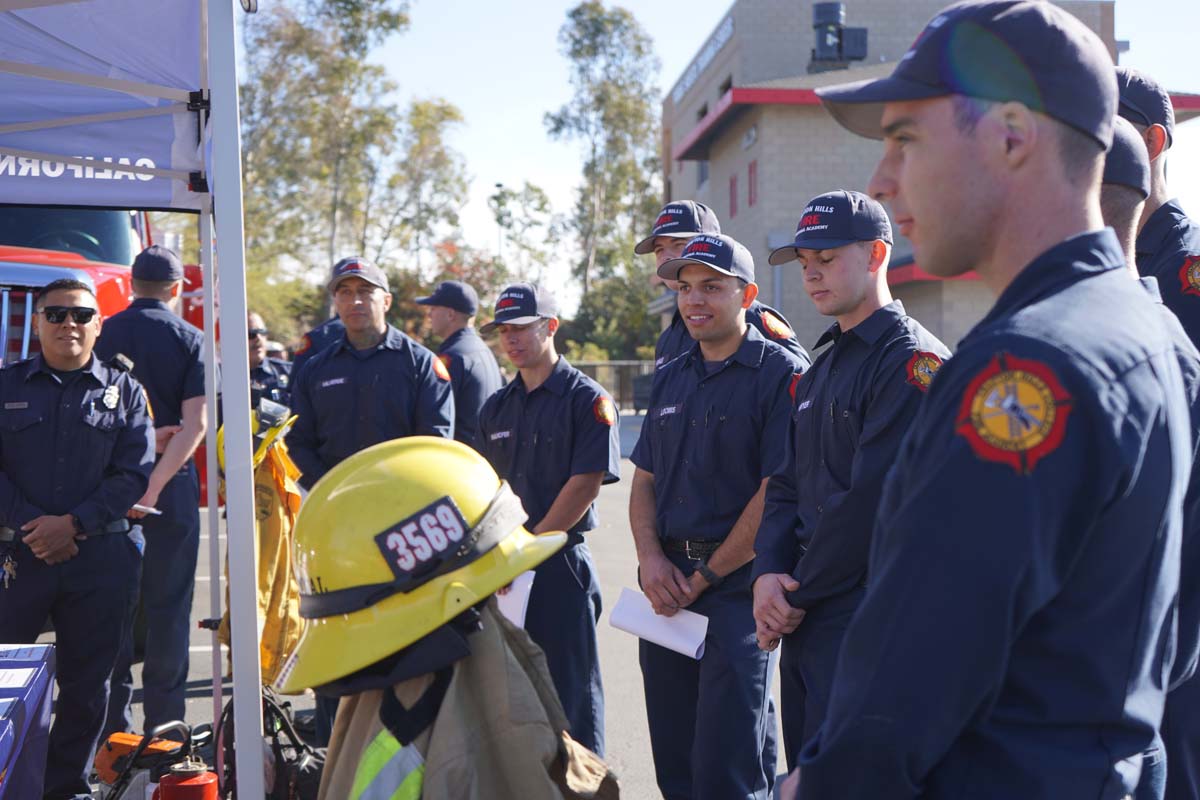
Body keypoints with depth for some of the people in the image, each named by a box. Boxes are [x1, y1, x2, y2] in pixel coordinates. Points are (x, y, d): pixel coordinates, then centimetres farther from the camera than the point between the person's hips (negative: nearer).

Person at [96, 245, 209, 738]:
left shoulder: (102, 336, 3)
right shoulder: (189, 339, -3)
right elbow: (195, 423, -14)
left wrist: (137, 437, -3)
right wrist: (154, 486, -18)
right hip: (173, 482, -2)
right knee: (167, 605, 4)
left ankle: (112, 723, 13)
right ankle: (164, 723, 6)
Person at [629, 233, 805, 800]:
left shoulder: (781, 374, -8)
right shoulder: (670, 379, 14)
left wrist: (704, 576, -12)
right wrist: (651, 558, -3)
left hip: (737, 589, -6)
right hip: (667, 592, 7)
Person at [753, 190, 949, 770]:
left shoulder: (914, 362, -13)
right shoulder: (820, 370, 17)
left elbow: (872, 502, -20)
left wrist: (796, 597, -13)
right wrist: (768, 573, -4)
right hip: (802, 616, 9)